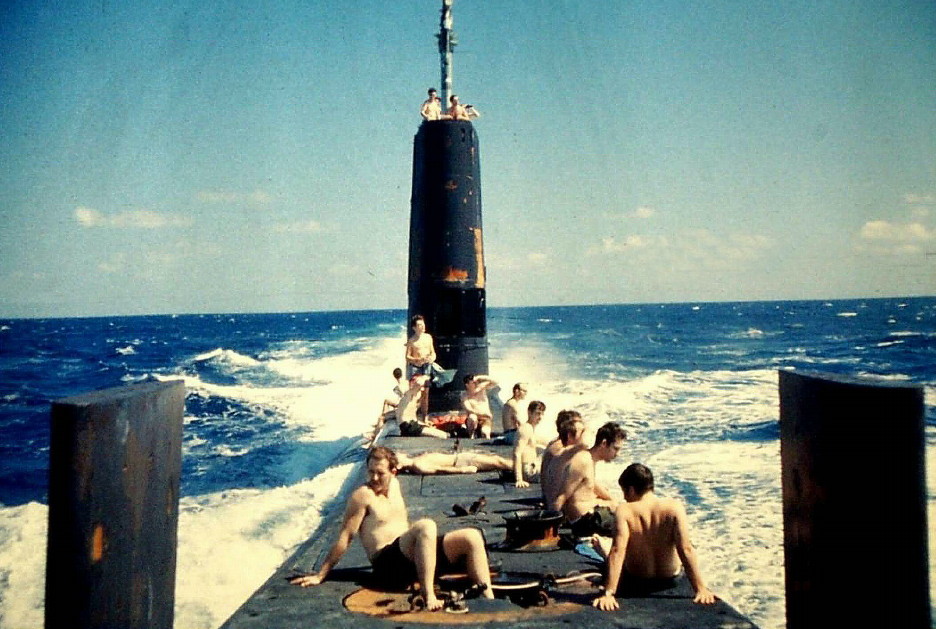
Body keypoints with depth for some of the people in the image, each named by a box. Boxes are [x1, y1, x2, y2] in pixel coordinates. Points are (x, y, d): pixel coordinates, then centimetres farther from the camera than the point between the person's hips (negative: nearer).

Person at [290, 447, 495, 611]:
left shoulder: (394, 484, 15)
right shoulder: (363, 495, -7)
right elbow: (345, 538, -7)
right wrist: (320, 576, -7)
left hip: (410, 558, 8)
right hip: (387, 562, -8)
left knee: (472, 537, -9)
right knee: (426, 526, -35)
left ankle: (489, 598, -14)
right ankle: (429, 597, -42)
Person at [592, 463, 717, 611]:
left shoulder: (624, 510, -23)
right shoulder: (674, 507, -19)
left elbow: (617, 551, -30)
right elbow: (686, 550, -23)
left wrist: (608, 594, -32)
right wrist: (701, 589, -19)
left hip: (635, 583, -2)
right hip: (669, 580, 3)